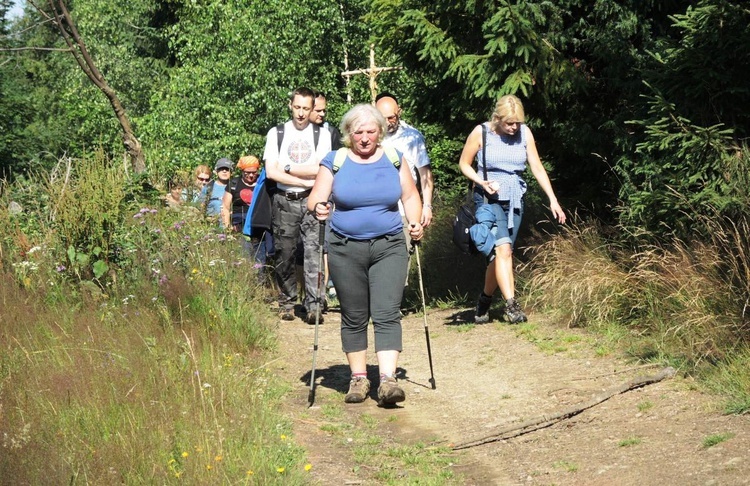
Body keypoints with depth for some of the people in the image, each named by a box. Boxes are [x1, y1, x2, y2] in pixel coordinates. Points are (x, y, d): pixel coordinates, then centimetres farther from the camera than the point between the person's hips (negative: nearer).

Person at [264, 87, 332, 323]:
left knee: (314, 251, -12)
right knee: (284, 254, 2)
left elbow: (322, 170, -4)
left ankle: (313, 305, -14)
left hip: (312, 200, -1)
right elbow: (271, 172, -1)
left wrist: (288, 168, -3)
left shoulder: (321, 134, 8)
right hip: (285, 201, 1)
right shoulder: (276, 133, 8)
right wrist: (305, 180, -6)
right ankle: (287, 303, 13)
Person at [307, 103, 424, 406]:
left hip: (389, 247, 0)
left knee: (387, 313, -12)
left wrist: (415, 222, -5)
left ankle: (388, 379, -18)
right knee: (354, 317, 6)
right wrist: (318, 208, -24)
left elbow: (410, 196, 13)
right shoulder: (334, 162, 3)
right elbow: (315, 199, -1)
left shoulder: (394, 160, 8)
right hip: (346, 250, 0)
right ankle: (358, 378, 16)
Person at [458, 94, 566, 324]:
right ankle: (511, 305, -25)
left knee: (500, 254, 7)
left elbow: (537, 168, 5)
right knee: (503, 248, -21)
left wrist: (553, 199, -1)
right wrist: (481, 182, -15)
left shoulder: (524, 133, 2)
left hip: (515, 200, 4)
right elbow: (464, 163, 3)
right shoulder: (481, 133, -7)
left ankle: (484, 303, 26)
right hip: (489, 199, -4)